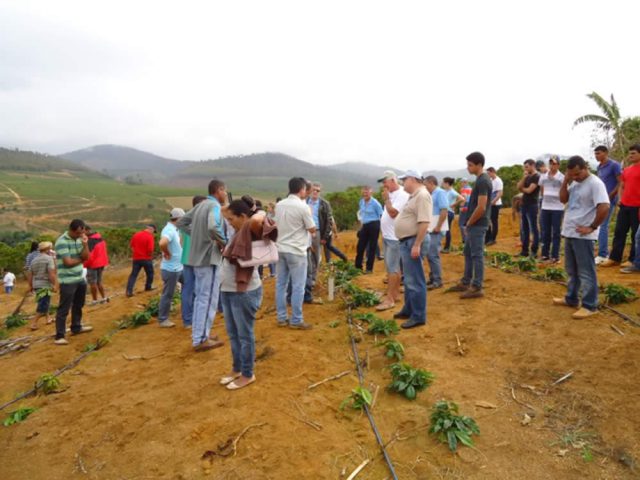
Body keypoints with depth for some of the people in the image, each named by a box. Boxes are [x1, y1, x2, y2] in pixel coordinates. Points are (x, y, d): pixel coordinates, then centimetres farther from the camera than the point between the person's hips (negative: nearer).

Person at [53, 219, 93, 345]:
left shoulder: (79, 239, 6)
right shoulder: (62, 241, -17)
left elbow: (86, 257, 0)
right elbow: (68, 262, -21)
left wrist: (85, 244, -16)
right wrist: (80, 259, -4)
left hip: (80, 278, 8)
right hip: (67, 281, -8)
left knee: (78, 305, 20)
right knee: (64, 309, -4)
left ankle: (76, 327, 36)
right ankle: (59, 336, 1)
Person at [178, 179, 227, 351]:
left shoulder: (200, 205, 13)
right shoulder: (215, 206, -14)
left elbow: (181, 223, 20)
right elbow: (213, 227, -33)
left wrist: (197, 235, 13)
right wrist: (223, 242, -17)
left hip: (198, 257, 9)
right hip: (209, 258, -9)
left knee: (200, 297, 17)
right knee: (208, 299, -1)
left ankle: (197, 334, 26)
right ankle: (201, 339, 5)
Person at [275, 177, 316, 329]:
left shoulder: (279, 205, 5)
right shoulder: (303, 207, -14)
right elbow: (312, 229, -6)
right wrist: (309, 214, 8)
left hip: (280, 249, 7)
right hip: (296, 251, -7)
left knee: (281, 284, 11)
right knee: (298, 287, 2)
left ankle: (282, 318, 19)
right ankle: (296, 320, 8)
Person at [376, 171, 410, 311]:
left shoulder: (402, 194, -15)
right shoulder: (391, 194, 15)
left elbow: (393, 213, -25)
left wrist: (386, 199, -15)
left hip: (394, 238, -9)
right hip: (387, 236, 9)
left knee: (392, 268, -8)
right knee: (393, 267, 14)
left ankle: (390, 299, -5)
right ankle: (395, 294, 23)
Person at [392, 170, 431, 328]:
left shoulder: (422, 195, -17)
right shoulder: (414, 196, 17)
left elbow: (424, 222, -25)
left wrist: (417, 245, -27)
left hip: (413, 241, -11)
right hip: (407, 241, 11)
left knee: (415, 281, -6)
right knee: (409, 279, 18)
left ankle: (419, 317, 2)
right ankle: (408, 310, 30)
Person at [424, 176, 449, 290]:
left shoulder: (440, 193, -11)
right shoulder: (432, 195, 17)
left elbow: (444, 211, -19)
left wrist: (438, 227, -20)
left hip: (436, 230, -9)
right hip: (431, 229, 9)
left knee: (433, 255, -8)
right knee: (430, 254, 12)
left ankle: (437, 281, 0)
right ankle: (433, 278, 21)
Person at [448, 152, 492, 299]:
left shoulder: (482, 181, -19)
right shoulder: (482, 179, 12)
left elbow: (481, 207, -24)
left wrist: (469, 222, -12)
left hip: (477, 225, -10)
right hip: (475, 224, 10)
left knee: (477, 255, -3)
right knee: (468, 252, 16)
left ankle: (477, 288, 5)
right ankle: (465, 283, 27)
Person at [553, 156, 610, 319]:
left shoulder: (595, 183, -15)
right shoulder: (574, 183, 11)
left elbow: (604, 208, -23)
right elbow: (563, 199, 10)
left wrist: (592, 227, -17)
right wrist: (565, 182, -2)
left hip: (583, 235, -9)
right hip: (569, 232, 9)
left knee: (586, 272, -2)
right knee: (571, 270, 18)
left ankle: (590, 306, 7)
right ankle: (571, 299, 30)